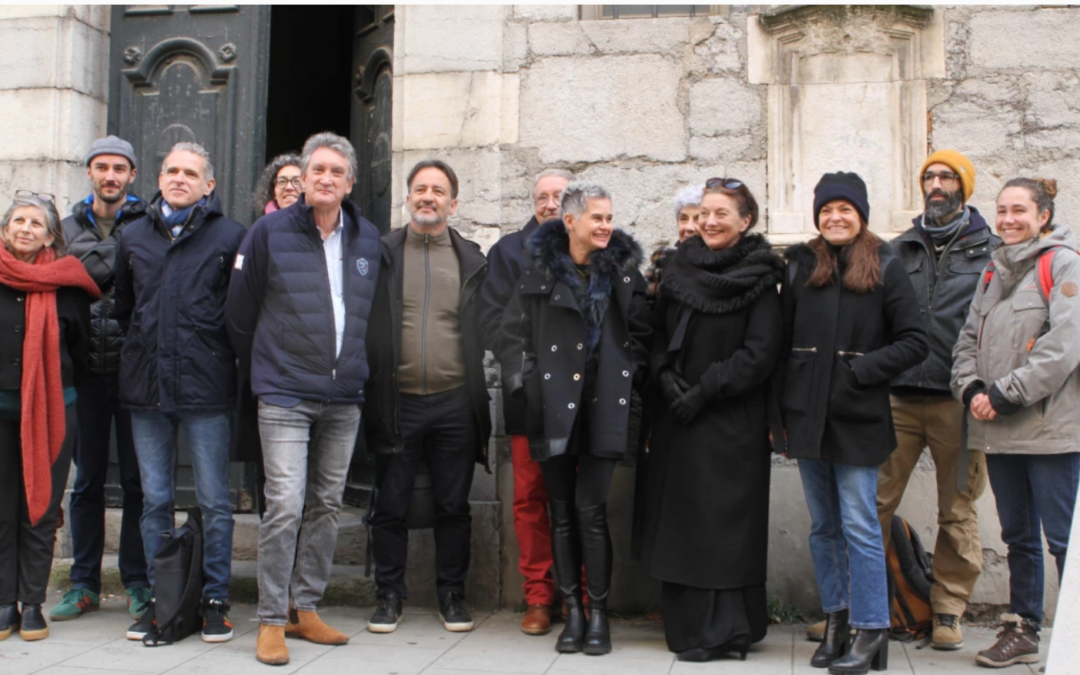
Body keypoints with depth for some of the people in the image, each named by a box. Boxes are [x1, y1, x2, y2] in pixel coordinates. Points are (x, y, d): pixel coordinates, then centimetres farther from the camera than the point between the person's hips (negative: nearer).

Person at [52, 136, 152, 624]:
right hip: (87, 368, 3)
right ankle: (84, 584, 18)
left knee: (137, 478, 3)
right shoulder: (72, 226, 14)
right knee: (87, 478, 9)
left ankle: (137, 583, 13)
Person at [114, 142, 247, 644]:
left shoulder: (230, 236, 0)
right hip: (145, 388, 4)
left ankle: (215, 600, 13)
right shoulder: (133, 236, 14)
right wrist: (141, 350, 17)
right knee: (155, 499, 10)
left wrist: (223, 358, -1)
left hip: (206, 390, -4)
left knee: (214, 503, 2)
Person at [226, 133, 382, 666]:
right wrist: (260, 370, 9)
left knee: (326, 506, 10)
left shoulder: (369, 240, 8)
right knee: (285, 506, -9)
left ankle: (305, 610, 22)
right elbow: (240, 311, 3)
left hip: (344, 398, 4)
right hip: (285, 396, -4)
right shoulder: (268, 232, -3)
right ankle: (271, 622, 2)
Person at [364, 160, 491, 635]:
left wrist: (473, 390, 3)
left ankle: (451, 594, 21)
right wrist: (370, 388, -2)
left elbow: (484, 329, 10)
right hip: (396, 402, 0)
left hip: (454, 403, 1)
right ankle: (389, 594, 20)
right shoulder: (382, 253, 5)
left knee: (453, 507, 8)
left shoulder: (473, 260, 8)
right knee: (390, 506, 6)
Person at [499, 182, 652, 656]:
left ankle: (599, 613, 7)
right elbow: (514, 332, 6)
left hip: (604, 405, -1)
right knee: (562, 511, 6)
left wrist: (633, 379, 2)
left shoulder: (623, 269, 8)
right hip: (554, 405, 1)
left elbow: (641, 333, 12)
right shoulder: (540, 270, 6)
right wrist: (523, 380, -3)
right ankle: (573, 612, 17)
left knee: (591, 509, -6)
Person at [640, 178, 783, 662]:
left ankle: (721, 631, 5)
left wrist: (705, 390, -14)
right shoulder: (681, 267, 11)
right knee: (679, 517, 7)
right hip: (677, 416, 5)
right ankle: (686, 622, 17)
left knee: (722, 518, -4)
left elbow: (759, 353, -11)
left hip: (732, 421, -5)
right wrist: (665, 374, -7)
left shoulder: (759, 279, -4)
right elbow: (658, 330, 12)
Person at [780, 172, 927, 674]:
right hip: (808, 416, 4)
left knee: (859, 526, -4)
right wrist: (778, 407, 5)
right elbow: (782, 340, 10)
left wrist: (864, 370, -14)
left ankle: (871, 631, 4)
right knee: (823, 527, 11)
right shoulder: (800, 266, 9)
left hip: (858, 420, -4)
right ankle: (835, 620, 22)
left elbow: (915, 342, -2)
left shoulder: (885, 268, 0)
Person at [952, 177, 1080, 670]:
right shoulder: (994, 270, 17)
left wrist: (1005, 395, -15)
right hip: (999, 430, 7)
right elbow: (969, 337, 15)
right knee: (1018, 535, 15)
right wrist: (971, 389, -4)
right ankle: (1022, 632, 25)